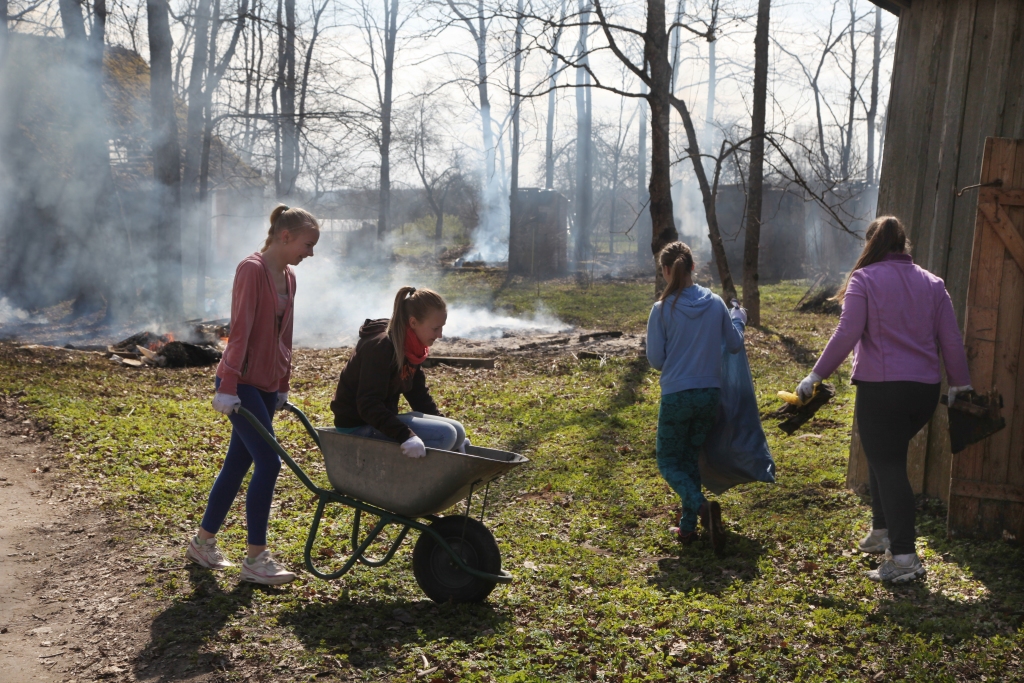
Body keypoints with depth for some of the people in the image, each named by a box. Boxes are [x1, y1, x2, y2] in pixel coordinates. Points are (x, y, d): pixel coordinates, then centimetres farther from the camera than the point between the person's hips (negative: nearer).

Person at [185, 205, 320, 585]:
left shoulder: (288, 277, 11)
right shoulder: (252, 269, -14)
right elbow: (240, 331, -19)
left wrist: (283, 387, 19)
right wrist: (228, 387, -22)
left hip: (267, 386, 9)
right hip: (241, 384, -9)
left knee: (238, 463, 14)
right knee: (269, 462, -10)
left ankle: (203, 542, 28)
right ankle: (256, 559, 0)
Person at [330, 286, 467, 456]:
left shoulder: (411, 347, 4)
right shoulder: (380, 347, -24)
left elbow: (419, 395, 12)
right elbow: (368, 405, -30)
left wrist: (441, 421, 4)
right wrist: (406, 436, -40)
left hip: (383, 418, 9)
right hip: (358, 426, -9)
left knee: (457, 431, 2)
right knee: (444, 435, -22)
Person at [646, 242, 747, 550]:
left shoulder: (663, 308, -13)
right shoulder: (716, 303, -2)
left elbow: (655, 359, -8)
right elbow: (735, 345, 8)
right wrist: (738, 318, 26)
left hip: (676, 396, -4)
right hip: (710, 394, 4)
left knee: (668, 461, 10)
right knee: (691, 458, 19)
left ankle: (702, 506, -15)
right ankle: (688, 526, 19)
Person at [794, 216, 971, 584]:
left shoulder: (864, 279, -5)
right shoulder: (931, 283, 10)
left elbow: (846, 335, -13)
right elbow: (952, 340, 9)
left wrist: (815, 375, -7)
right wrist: (961, 384, 18)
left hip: (881, 388, -6)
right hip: (925, 389, 6)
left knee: (887, 465, -3)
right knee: (889, 455, 24)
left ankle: (903, 557, -7)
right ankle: (882, 532, 30)